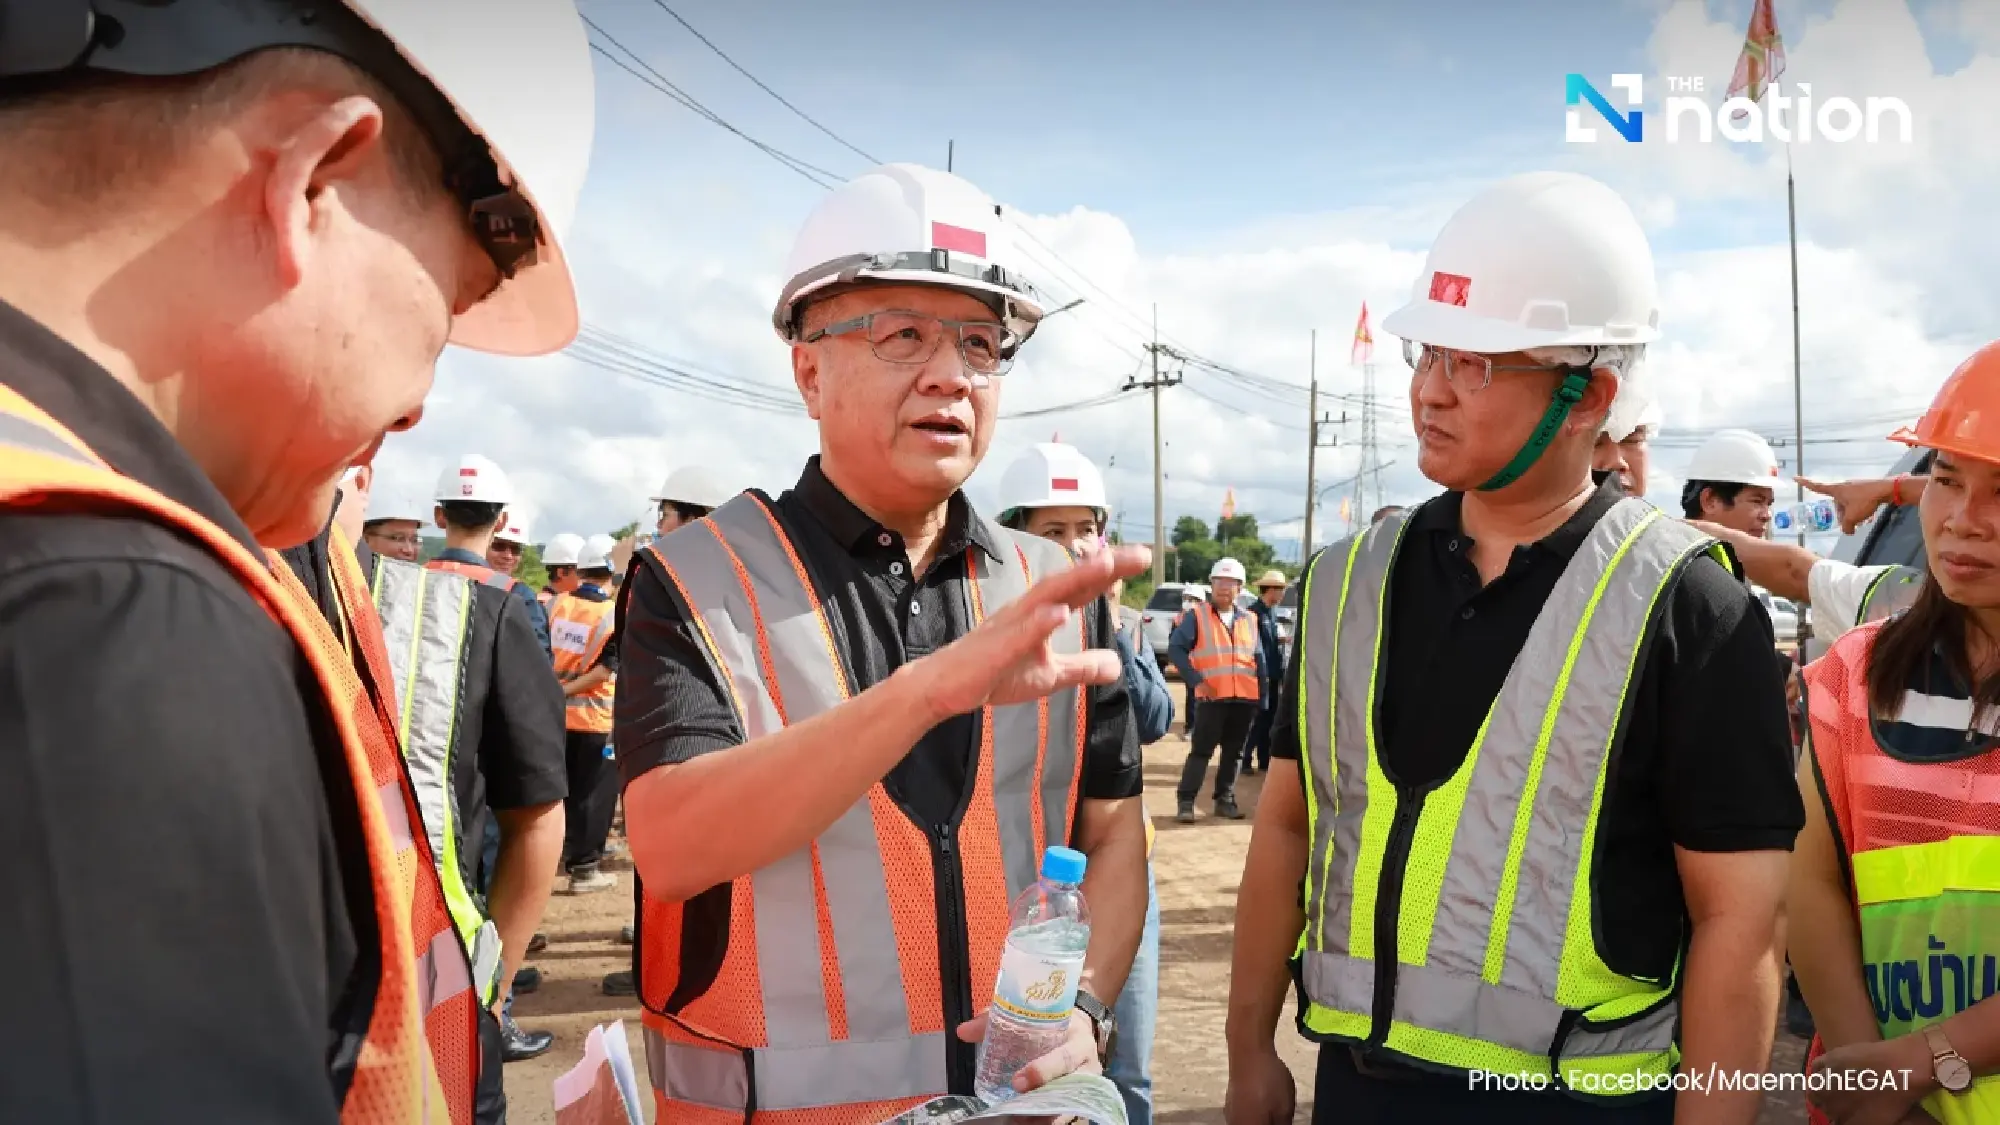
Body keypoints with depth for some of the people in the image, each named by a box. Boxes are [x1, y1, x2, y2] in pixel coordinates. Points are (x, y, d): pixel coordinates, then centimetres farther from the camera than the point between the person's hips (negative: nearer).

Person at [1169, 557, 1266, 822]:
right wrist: (1196, 681, -13)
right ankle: (1185, 801, 2)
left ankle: (1225, 800, 20)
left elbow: (1259, 659, 16)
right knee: (1201, 750, -5)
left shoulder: (1250, 620, 13)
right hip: (1213, 697, -4)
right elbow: (1175, 649, -6)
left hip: (1246, 698, 4)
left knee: (1234, 752, 10)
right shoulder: (1196, 616, 0)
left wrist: (1262, 694, 9)